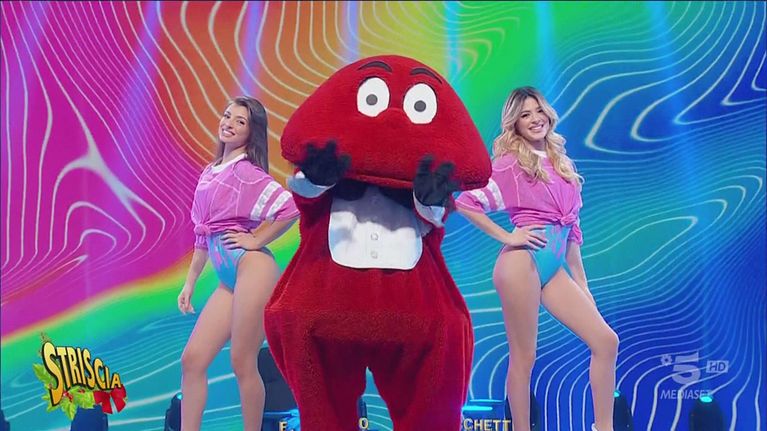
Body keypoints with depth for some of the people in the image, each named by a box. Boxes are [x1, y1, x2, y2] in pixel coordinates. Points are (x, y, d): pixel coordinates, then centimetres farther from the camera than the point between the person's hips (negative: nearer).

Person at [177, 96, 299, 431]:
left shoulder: (246, 171, -6)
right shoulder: (210, 173, 17)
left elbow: (290, 208, -19)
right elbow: (204, 236, 21)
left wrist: (255, 240, -10)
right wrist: (190, 282, 21)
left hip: (252, 269, -8)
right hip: (228, 280, 8)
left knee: (242, 364, -3)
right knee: (192, 359, 5)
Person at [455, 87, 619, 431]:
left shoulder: (560, 163, 17)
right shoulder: (511, 162, -1)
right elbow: (465, 202, -9)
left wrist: (582, 283, 19)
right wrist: (506, 236, -10)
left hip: (555, 266, 7)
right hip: (523, 262, -7)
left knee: (606, 341, 2)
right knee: (524, 357, -2)